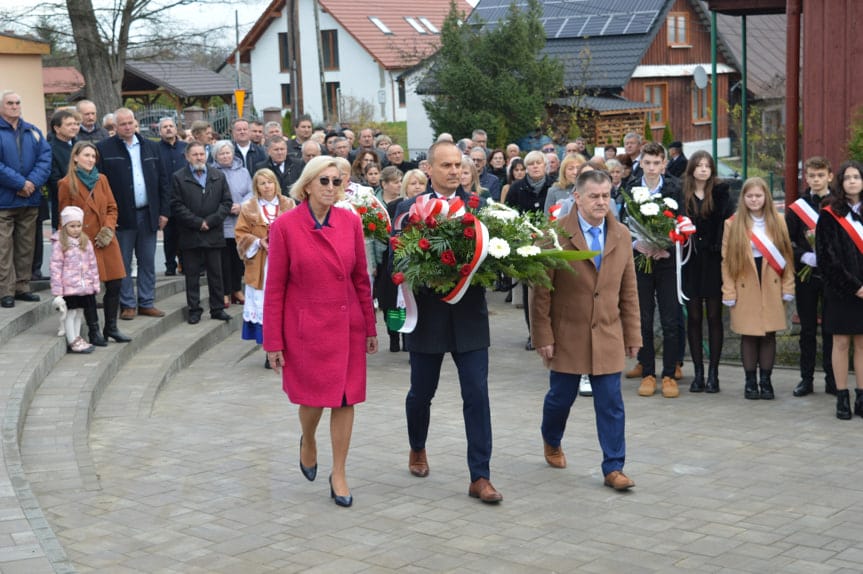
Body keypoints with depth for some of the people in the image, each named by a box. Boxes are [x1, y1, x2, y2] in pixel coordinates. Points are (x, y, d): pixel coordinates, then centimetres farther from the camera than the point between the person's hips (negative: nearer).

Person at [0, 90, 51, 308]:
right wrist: (20, 183, -15)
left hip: (30, 200, 5)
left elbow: (45, 158, 3)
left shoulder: (32, 131, 13)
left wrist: (33, 182, -12)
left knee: (26, 247, 9)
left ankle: (22, 287, 17)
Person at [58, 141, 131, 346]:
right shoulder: (67, 184, -4)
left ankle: (111, 327, 17)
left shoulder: (102, 180, 10)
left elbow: (112, 208, 11)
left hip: (107, 241, 5)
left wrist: (108, 230, -4)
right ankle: (94, 331, 9)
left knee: (115, 284, 3)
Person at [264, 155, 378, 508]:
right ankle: (308, 442, 40)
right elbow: (274, 288, -6)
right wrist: (273, 342, -6)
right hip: (305, 327, -3)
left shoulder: (350, 222, 0)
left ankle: (339, 475, 17)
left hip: (347, 326, 3)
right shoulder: (285, 226, -9)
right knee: (312, 398, 6)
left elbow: (361, 278, 7)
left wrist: (370, 327, 7)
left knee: (345, 400, 4)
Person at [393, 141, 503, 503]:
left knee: (477, 395, -4)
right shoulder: (409, 209, -2)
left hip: (469, 317, 1)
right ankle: (417, 449, 43)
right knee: (421, 392, 16)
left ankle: (480, 477, 2)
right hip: (428, 317, -1)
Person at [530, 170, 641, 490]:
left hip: (608, 336, 3)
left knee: (611, 404, 0)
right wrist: (543, 336, -11)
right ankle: (552, 442, 41)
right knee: (561, 397, 12)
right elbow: (541, 290, -9)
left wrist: (632, 333, 6)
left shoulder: (622, 236, 3)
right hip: (567, 335, -2)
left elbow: (628, 289, 7)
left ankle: (613, 469, 8)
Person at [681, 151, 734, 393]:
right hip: (691, 262, 1)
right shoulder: (681, 194, 4)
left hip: (714, 261, -1)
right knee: (694, 317, 4)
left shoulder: (721, 193, 1)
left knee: (714, 316, 3)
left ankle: (713, 373, 8)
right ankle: (698, 372, 11)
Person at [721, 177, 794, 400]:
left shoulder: (777, 222, 6)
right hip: (745, 289, -1)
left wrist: (788, 287, 2)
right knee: (748, 335, 2)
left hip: (771, 288, 1)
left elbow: (786, 255, 7)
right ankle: (750, 382, 14)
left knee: (769, 335, 4)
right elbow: (727, 260, -1)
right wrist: (729, 292, -5)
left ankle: (766, 381, 14)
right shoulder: (732, 224, 1)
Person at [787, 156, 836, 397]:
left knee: (830, 329, 3)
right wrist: (804, 256, -12)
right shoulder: (796, 208, 6)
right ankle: (806, 378, 15)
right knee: (807, 329, 8)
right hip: (805, 274, 1)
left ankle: (832, 380, 11)